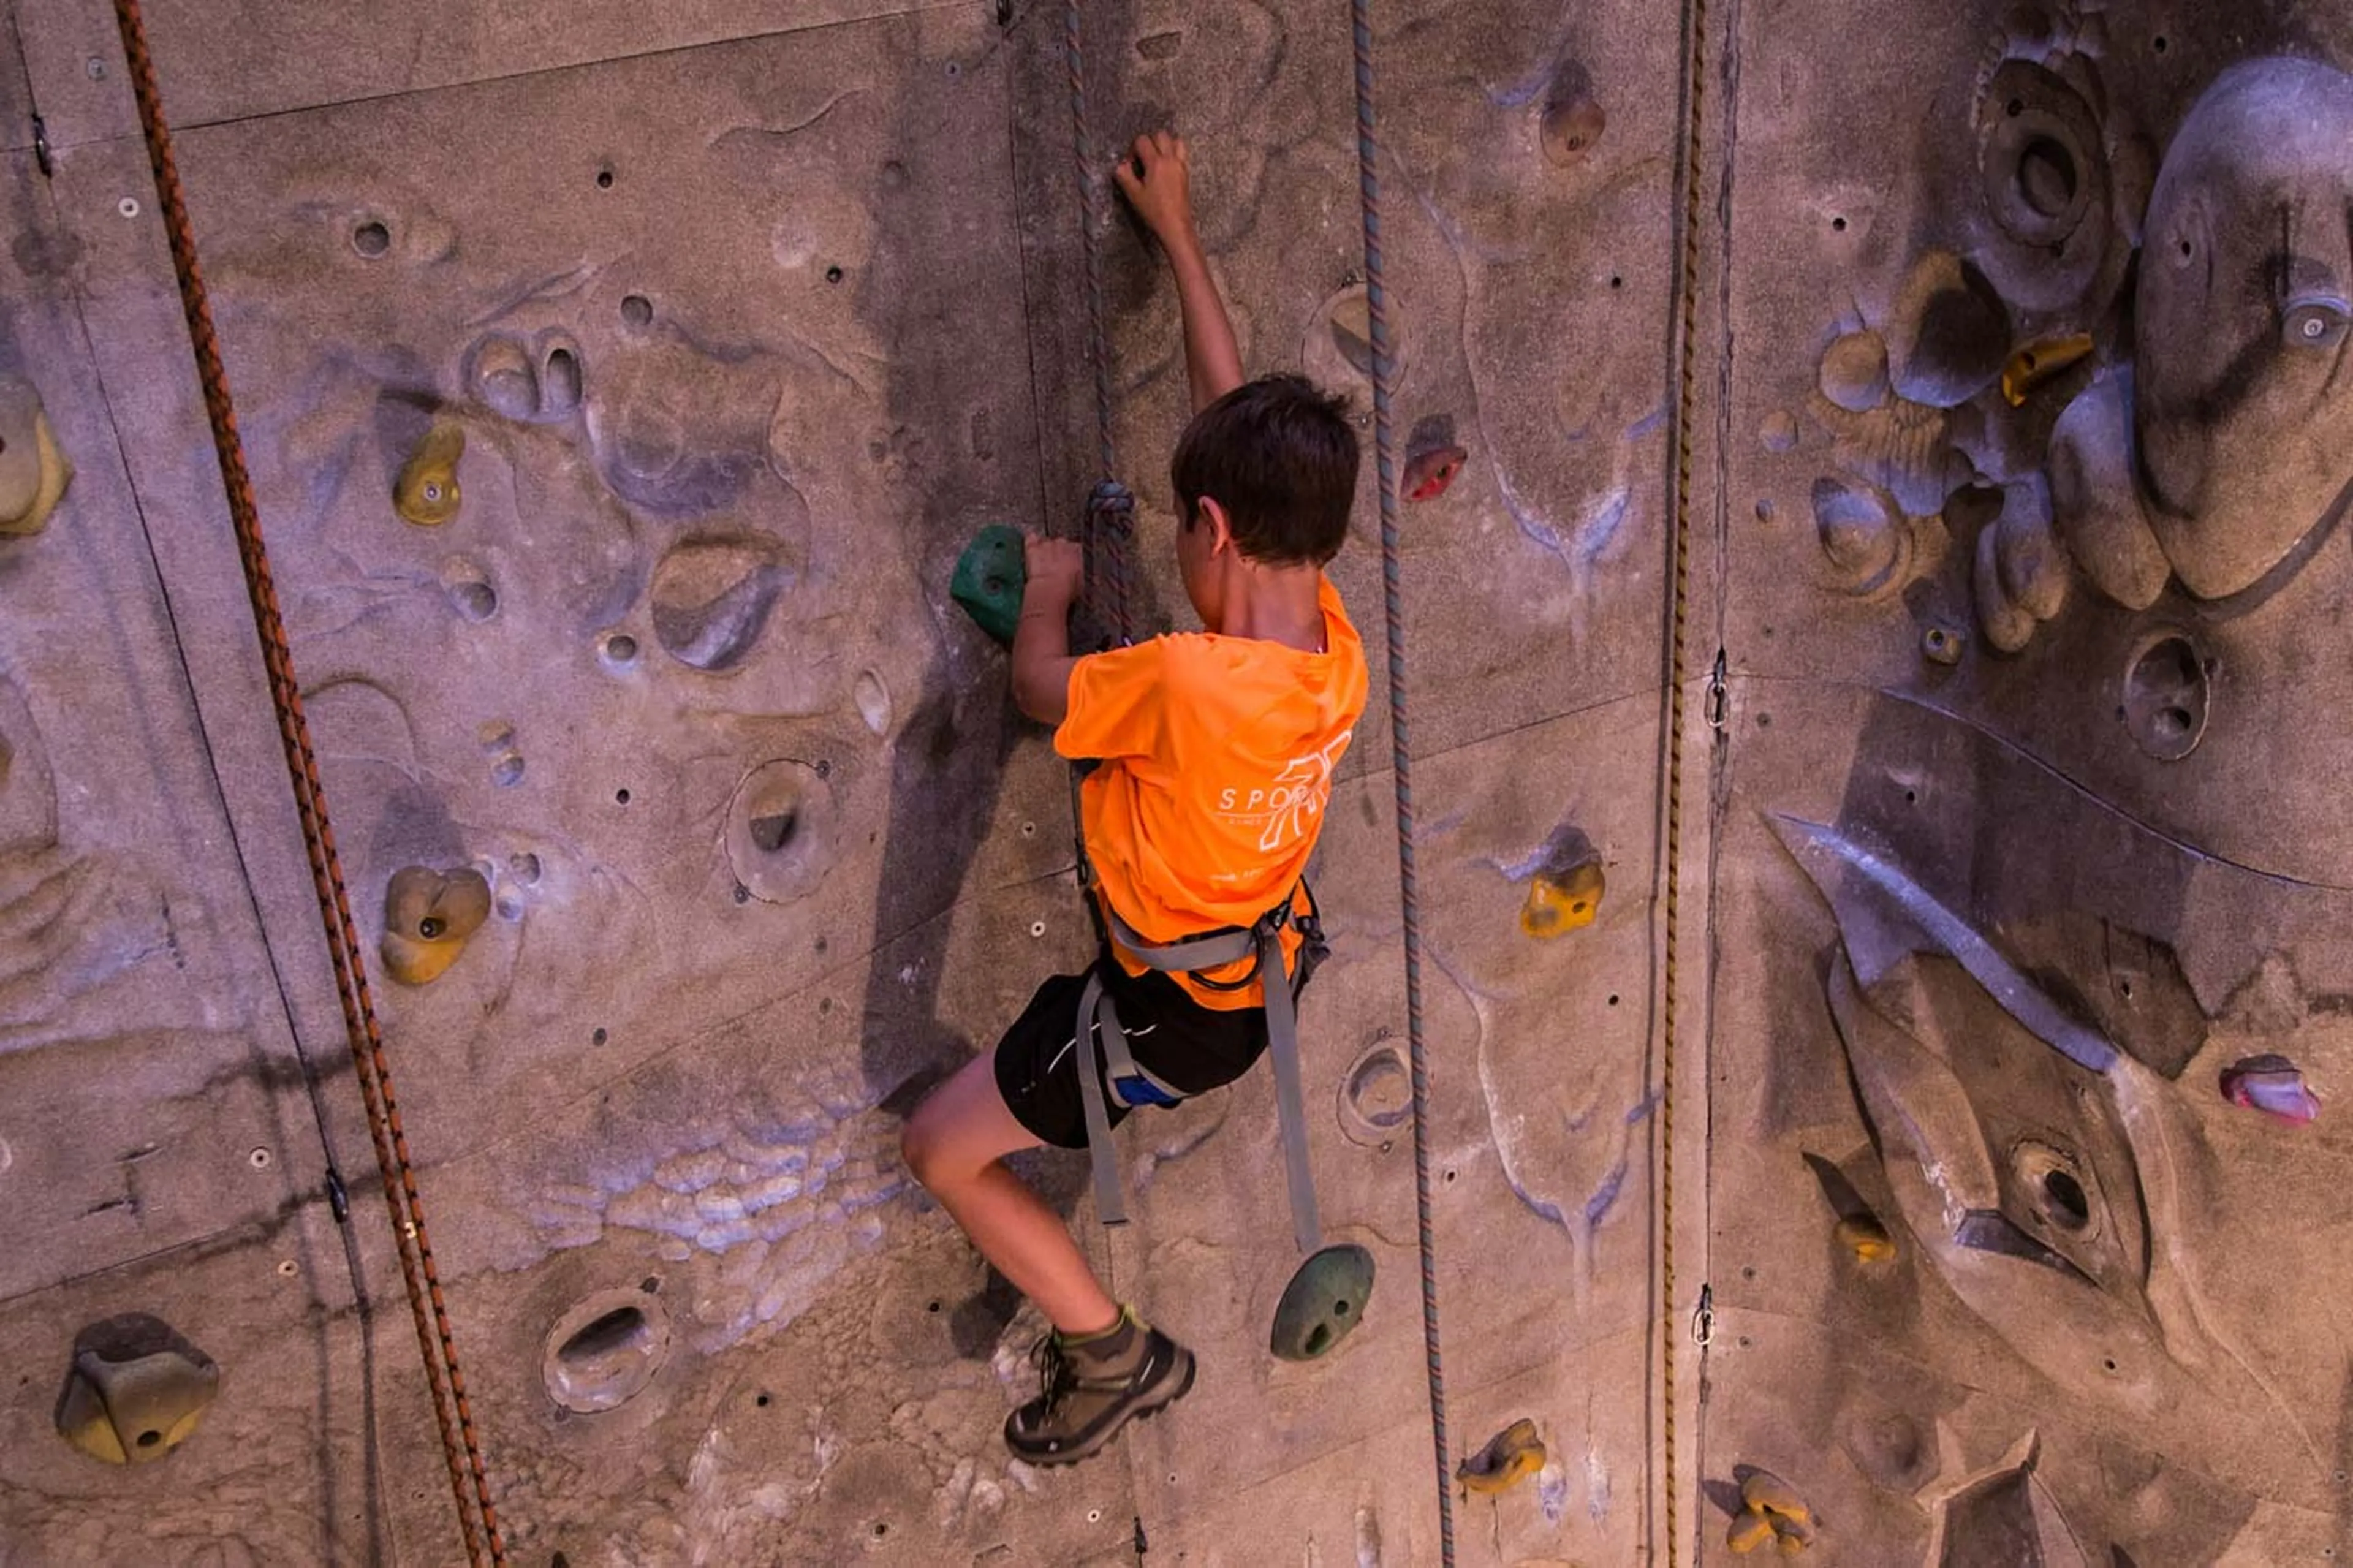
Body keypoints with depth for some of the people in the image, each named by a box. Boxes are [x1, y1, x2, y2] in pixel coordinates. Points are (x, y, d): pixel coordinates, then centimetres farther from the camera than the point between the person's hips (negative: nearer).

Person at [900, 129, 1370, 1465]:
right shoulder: (1333, 642, -15)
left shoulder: (1191, 684, -38)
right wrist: (1179, 233, 4)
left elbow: (1040, 686, -17)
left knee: (947, 1147, 10)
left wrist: (1050, 591, 4)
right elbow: (1237, 408, -5)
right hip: (1260, 972, 8)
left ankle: (1119, 1355, 20)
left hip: (1169, 1010, -8)